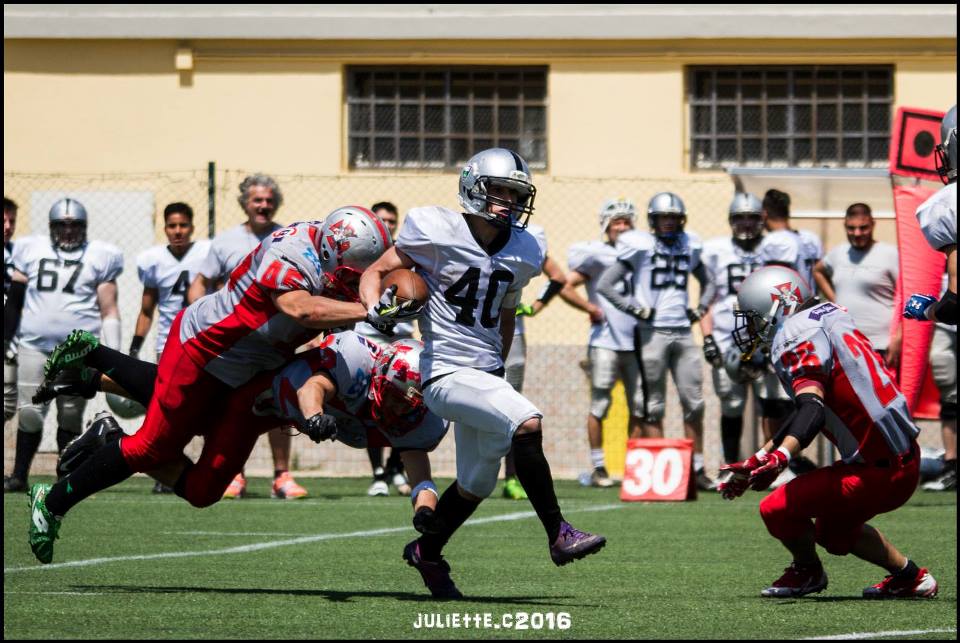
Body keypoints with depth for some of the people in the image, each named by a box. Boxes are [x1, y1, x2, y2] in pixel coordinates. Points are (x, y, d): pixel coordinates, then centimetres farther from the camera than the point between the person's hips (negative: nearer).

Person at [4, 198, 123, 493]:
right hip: (34, 345, 1)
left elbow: (109, 311, 5)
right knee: (30, 412, -3)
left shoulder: (98, 257, 6)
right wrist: (8, 336, 11)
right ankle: (19, 475, 6)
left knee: (70, 416, 0)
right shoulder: (31, 251, 10)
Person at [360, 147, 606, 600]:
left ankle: (427, 553, 37)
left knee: (477, 483, 14)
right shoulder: (437, 232, -11)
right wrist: (376, 308, -25)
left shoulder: (521, 253, 7)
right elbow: (375, 272, -5)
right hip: (447, 373, -8)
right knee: (526, 424, -26)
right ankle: (558, 536, -19)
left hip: (486, 374, 8)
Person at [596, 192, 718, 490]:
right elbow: (605, 284, -5)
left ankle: (698, 469, 10)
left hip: (682, 332, 5)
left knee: (694, 403, 4)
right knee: (654, 406, -1)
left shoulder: (689, 246, 12)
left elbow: (708, 284, 28)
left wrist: (700, 309, 11)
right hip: (652, 332, -5)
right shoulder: (639, 246, -4)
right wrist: (635, 309, -10)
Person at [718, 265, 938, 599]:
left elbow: (812, 409, -32)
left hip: (877, 475, -10)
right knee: (834, 532, 28)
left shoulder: (798, 337, -15)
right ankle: (909, 576, 33)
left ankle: (807, 572, 19)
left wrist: (779, 457, -47)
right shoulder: (828, 316, 16)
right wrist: (757, 460, 28)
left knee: (777, 510, -7)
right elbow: (807, 411, 25)